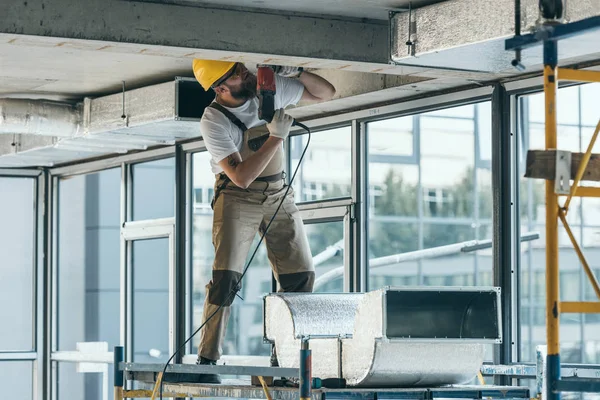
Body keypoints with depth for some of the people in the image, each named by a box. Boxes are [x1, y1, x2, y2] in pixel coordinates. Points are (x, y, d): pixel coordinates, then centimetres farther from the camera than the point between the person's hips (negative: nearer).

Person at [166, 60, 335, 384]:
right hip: (237, 198, -5)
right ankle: (206, 362, -16)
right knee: (227, 277, -18)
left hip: (278, 195, 5)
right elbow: (241, 176, -26)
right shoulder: (213, 122, -20)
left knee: (301, 277, -1)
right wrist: (276, 137, -31)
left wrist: (297, 72, -16)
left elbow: (326, 93, 3)